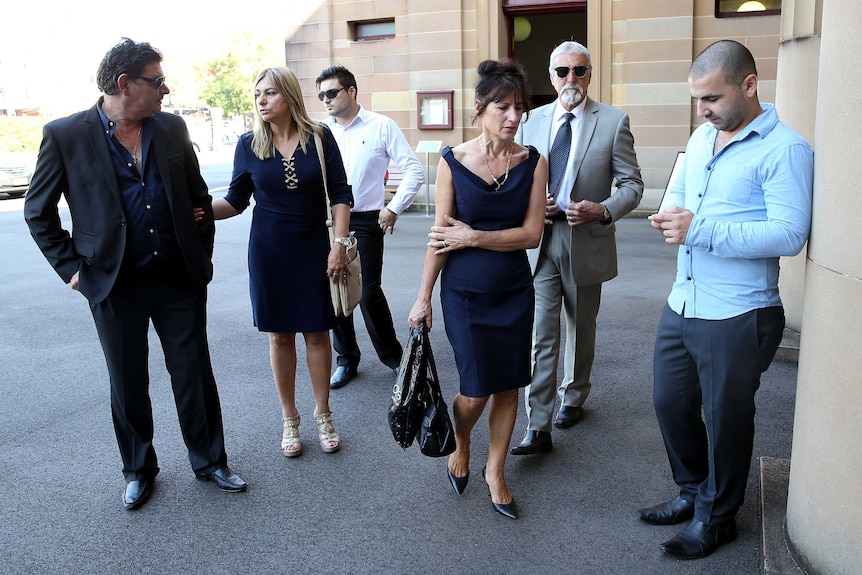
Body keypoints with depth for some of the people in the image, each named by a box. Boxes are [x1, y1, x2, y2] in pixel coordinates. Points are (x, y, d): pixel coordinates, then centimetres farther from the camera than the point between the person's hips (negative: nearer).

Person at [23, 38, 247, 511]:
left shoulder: (172, 129, 2)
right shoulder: (65, 135, -6)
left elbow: (199, 197, 12)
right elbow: (38, 212, 2)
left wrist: (202, 256, 8)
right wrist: (71, 267, -4)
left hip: (180, 281, 2)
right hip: (115, 286, -2)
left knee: (195, 375, 9)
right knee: (128, 385, 13)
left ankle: (209, 460, 28)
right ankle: (138, 469, 33)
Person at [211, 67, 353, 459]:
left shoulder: (319, 137, -5)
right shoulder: (249, 144, -2)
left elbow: (340, 193, -3)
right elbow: (236, 200, 2)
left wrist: (339, 243, -9)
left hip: (314, 248, -1)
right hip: (270, 251, 1)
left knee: (317, 333, 6)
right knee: (280, 334, 8)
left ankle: (323, 415, 24)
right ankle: (289, 419, 24)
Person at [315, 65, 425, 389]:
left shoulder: (381, 126, -3)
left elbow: (414, 170, -3)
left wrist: (393, 209, -7)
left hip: (366, 222, -4)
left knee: (369, 293, -3)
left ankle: (391, 354, 20)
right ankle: (346, 359, 24)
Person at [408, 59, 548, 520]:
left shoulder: (533, 162, -3)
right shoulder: (453, 162, -8)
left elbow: (531, 234, -8)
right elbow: (440, 236, -5)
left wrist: (472, 237, -14)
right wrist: (423, 298, -4)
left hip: (515, 291, 2)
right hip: (464, 293, -2)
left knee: (507, 386, 9)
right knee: (476, 391, 0)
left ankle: (495, 472, 29)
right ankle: (460, 443, 35)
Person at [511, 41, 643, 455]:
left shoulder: (613, 122, -2)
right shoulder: (531, 121, 6)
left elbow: (632, 184, -1)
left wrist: (602, 211, -19)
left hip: (587, 242, -1)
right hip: (540, 242, 1)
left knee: (581, 330, 16)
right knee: (540, 336, -4)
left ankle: (573, 399, 39)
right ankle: (538, 428, 1)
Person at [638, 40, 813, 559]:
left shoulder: (785, 149, -14)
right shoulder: (702, 136, 11)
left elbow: (789, 234, -22)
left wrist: (699, 230, -26)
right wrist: (670, 215, -4)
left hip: (738, 316, -8)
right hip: (682, 303, 8)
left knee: (725, 419, 8)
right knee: (670, 402, 17)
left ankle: (716, 517, 30)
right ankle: (694, 492, 40)